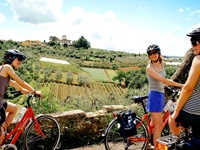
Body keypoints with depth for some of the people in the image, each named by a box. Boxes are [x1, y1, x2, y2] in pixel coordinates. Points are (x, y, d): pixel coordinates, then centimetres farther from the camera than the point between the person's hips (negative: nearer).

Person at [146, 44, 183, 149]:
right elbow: (164, 80, -22)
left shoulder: (162, 64, 7)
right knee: (159, 126, -6)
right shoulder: (149, 68, -16)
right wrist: (181, 85, -22)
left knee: (154, 124, 17)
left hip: (161, 95, 7)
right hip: (154, 95, -7)